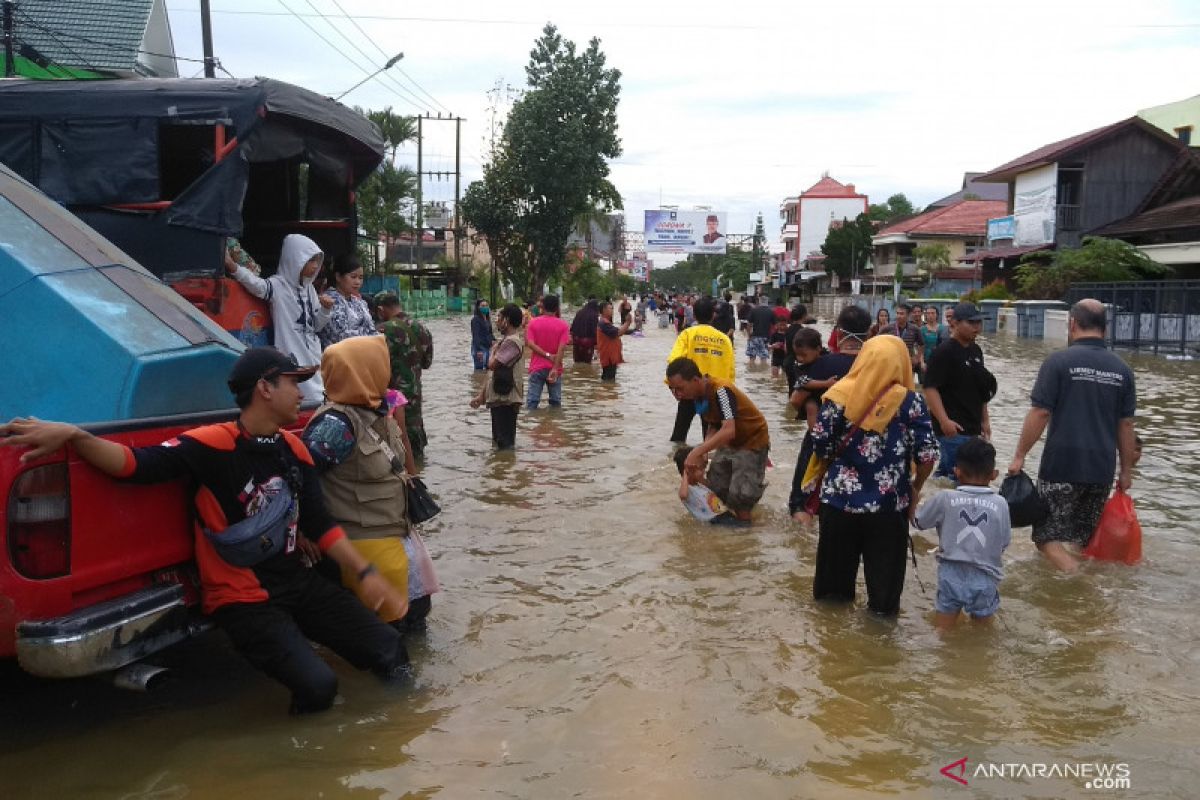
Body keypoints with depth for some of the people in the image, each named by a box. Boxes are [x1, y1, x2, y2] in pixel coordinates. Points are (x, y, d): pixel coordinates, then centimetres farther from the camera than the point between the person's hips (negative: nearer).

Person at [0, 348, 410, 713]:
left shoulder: (294, 450, 4)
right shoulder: (213, 444, -18)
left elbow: (319, 523, 9)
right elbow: (138, 463, -29)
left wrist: (366, 574, 3)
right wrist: (73, 435, -45)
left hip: (298, 582, 7)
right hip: (243, 599, -6)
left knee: (388, 649, 1)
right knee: (317, 685, -23)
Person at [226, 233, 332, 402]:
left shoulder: (309, 288, 12)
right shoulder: (278, 285, -8)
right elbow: (258, 285, -30)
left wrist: (325, 309, -2)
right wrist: (234, 268, -46)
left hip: (314, 358, 7)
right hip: (292, 361, -7)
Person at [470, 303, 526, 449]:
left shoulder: (512, 342, -15)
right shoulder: (504, 341, 17)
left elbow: (492, 364, -23)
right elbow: (492, 373, 19)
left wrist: (494, 351, -2)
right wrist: (481, 395, 17)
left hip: (506, 400, -10)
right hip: (498, 398, 10)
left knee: (505, 443, -5)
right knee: (498, 441, 17)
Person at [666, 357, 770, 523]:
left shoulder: (720, 391, -32)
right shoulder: (698, 395, -7)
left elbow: (729, 431, -42)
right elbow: (713, 426, 3)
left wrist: (697, 451, -44)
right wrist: (704, 453, -13)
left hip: (752, 441, -8)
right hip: (728, 442, 8)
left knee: (740, 493, -15)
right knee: (715, 486, 8)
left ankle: (743, 522, 8)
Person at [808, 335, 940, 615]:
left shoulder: (840, 395, -7)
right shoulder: (910, 401, -9)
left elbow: (820, 446, -6)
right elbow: (928, 454, -9)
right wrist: (915, 488, 7)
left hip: (840, 496, 1)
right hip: (889, 502, -1)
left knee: (837, 555, 20)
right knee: (885, 561, 15)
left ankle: (832, 593, 37)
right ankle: (883, 605, 27)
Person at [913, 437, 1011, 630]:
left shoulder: (944, 498, -8)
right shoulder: (1000, 504, -6)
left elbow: (918, 522, 6)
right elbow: (1004, 543, 3)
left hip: (952, 574, 0)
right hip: (984, 578, 0)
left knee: (943, 631, 10)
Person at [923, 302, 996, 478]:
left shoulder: (976, 350, 14)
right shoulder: (944, 351, -13)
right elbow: (930, 388, -19)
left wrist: (984, 419, 22)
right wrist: (944, 420, -28)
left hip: (972, 427, 8)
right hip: (953, 428, -8)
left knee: (947, 470, 15)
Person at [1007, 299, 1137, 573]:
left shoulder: (1058, 361, -8)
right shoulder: (1121, 369, 6)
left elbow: (1040, 413, -12)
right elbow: (1126, 424, 8)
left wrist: (1020, 455, -5)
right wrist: (1126, 470, 16)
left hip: (1062, 465, -5)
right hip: (1102, 468, 5)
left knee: (1049, 536, 1)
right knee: (1087, 540, 19)